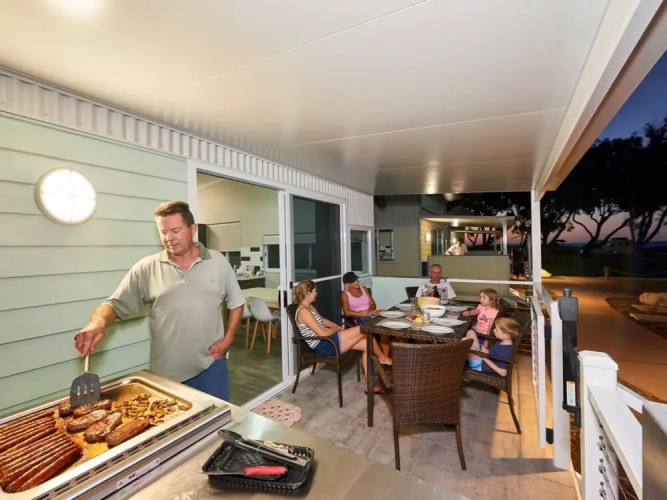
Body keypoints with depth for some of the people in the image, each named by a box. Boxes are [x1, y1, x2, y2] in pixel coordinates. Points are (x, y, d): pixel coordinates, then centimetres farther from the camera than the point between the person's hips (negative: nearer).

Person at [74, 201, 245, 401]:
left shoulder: (218, 262, -2)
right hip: (166, 372, 0)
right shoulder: (145, 269, -4)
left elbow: (236, 302, 4)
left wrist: (227, 339, -4)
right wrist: (98, 323, -25)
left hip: (210, 366, 0)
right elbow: (115, 304, -3)